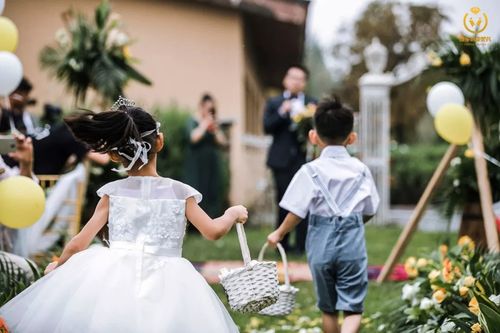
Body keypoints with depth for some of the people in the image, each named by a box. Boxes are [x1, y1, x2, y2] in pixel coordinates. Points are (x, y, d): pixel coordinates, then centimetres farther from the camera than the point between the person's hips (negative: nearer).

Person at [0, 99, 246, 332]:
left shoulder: (112, 193, 6)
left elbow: (78, 244, 7)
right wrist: (233, 213, 26)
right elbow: (213, 231, 5)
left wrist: (58, 265, 27)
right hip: (163, 282, 0)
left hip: (114, 275, 0)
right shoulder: (180, 192, 5)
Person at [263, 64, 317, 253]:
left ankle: (301, 244, 2)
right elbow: (267, 128, -2)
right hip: (282, 159, 0)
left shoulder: (311, 103, 10)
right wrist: (281, 113, -14)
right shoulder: (274, 103, 11)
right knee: (283, 202, 3)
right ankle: (282, 243, 12)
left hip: (303, 158, 0)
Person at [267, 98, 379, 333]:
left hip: (322, 244, 0)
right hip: (352, 243, 0)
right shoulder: (360, 170, 2)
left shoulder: (311, 171, -6)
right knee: (352, 307, 1)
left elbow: (297, 211, -8)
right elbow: (369, 211, 8)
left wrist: (279, 233, 8)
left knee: (328, 307, 16)